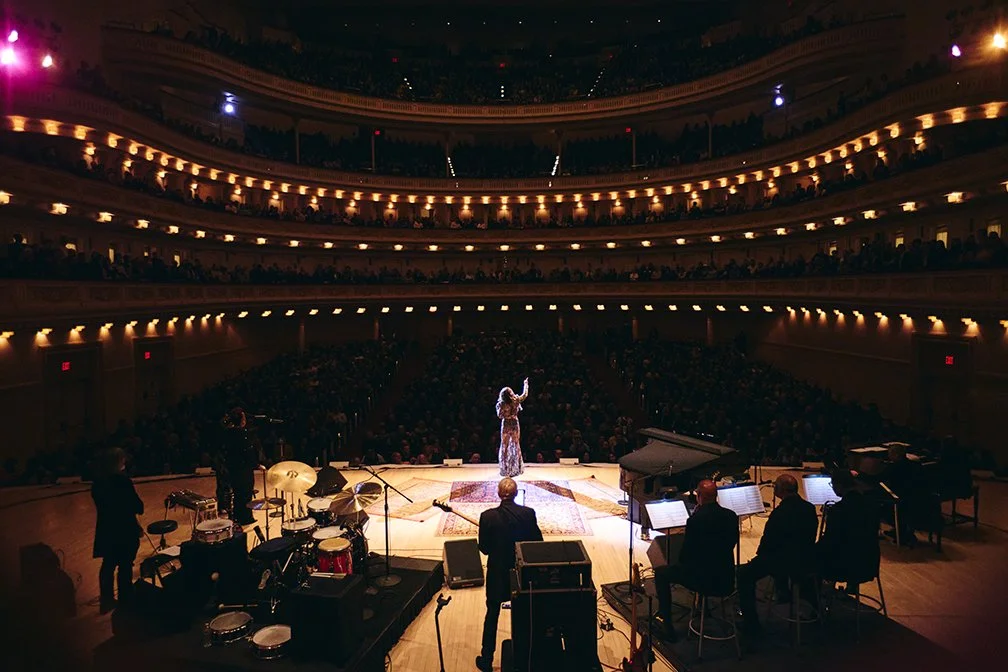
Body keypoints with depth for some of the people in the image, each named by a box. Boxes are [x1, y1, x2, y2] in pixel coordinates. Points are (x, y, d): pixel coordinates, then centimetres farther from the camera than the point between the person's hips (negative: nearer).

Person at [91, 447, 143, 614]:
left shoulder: (98, 482, 1)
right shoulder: (122, 480, -20)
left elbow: (100, 504, 12)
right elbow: (138, 506, -18)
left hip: (106, 529, 6)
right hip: (124, 530, -6)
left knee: (108, 565, 17)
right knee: (125, 566, 7)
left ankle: (106, 600, 23)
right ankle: (124, 601, 16)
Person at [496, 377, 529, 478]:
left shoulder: (501, 404, -16)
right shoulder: (516, 401, -10)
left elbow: (500, 416, -6)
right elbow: (525, 394, 6)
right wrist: (526, 384, 19)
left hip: (506, 425, -2)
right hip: (515, 424, 2)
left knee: (505, 447, 9)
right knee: (516, 445, 15)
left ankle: (506, 469, 12)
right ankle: (517, 468, 22)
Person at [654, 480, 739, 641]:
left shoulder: (695, 520, -20)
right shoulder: (731, 516, -3)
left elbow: (684, 556, -12)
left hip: (703, 580, -6)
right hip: (727, 579, 6)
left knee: (661, 573, 14)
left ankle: (666, 625, 13)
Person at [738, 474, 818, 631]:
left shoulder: (780, 513, -25)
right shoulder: (810, 508, -2)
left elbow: (768, 542, -17)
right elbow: (808, 538, 11)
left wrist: (760, 554, 4)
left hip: (786, 565, -8)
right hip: (807, 560, 8)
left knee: (744, 574, 3)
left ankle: (751, 623, 3)